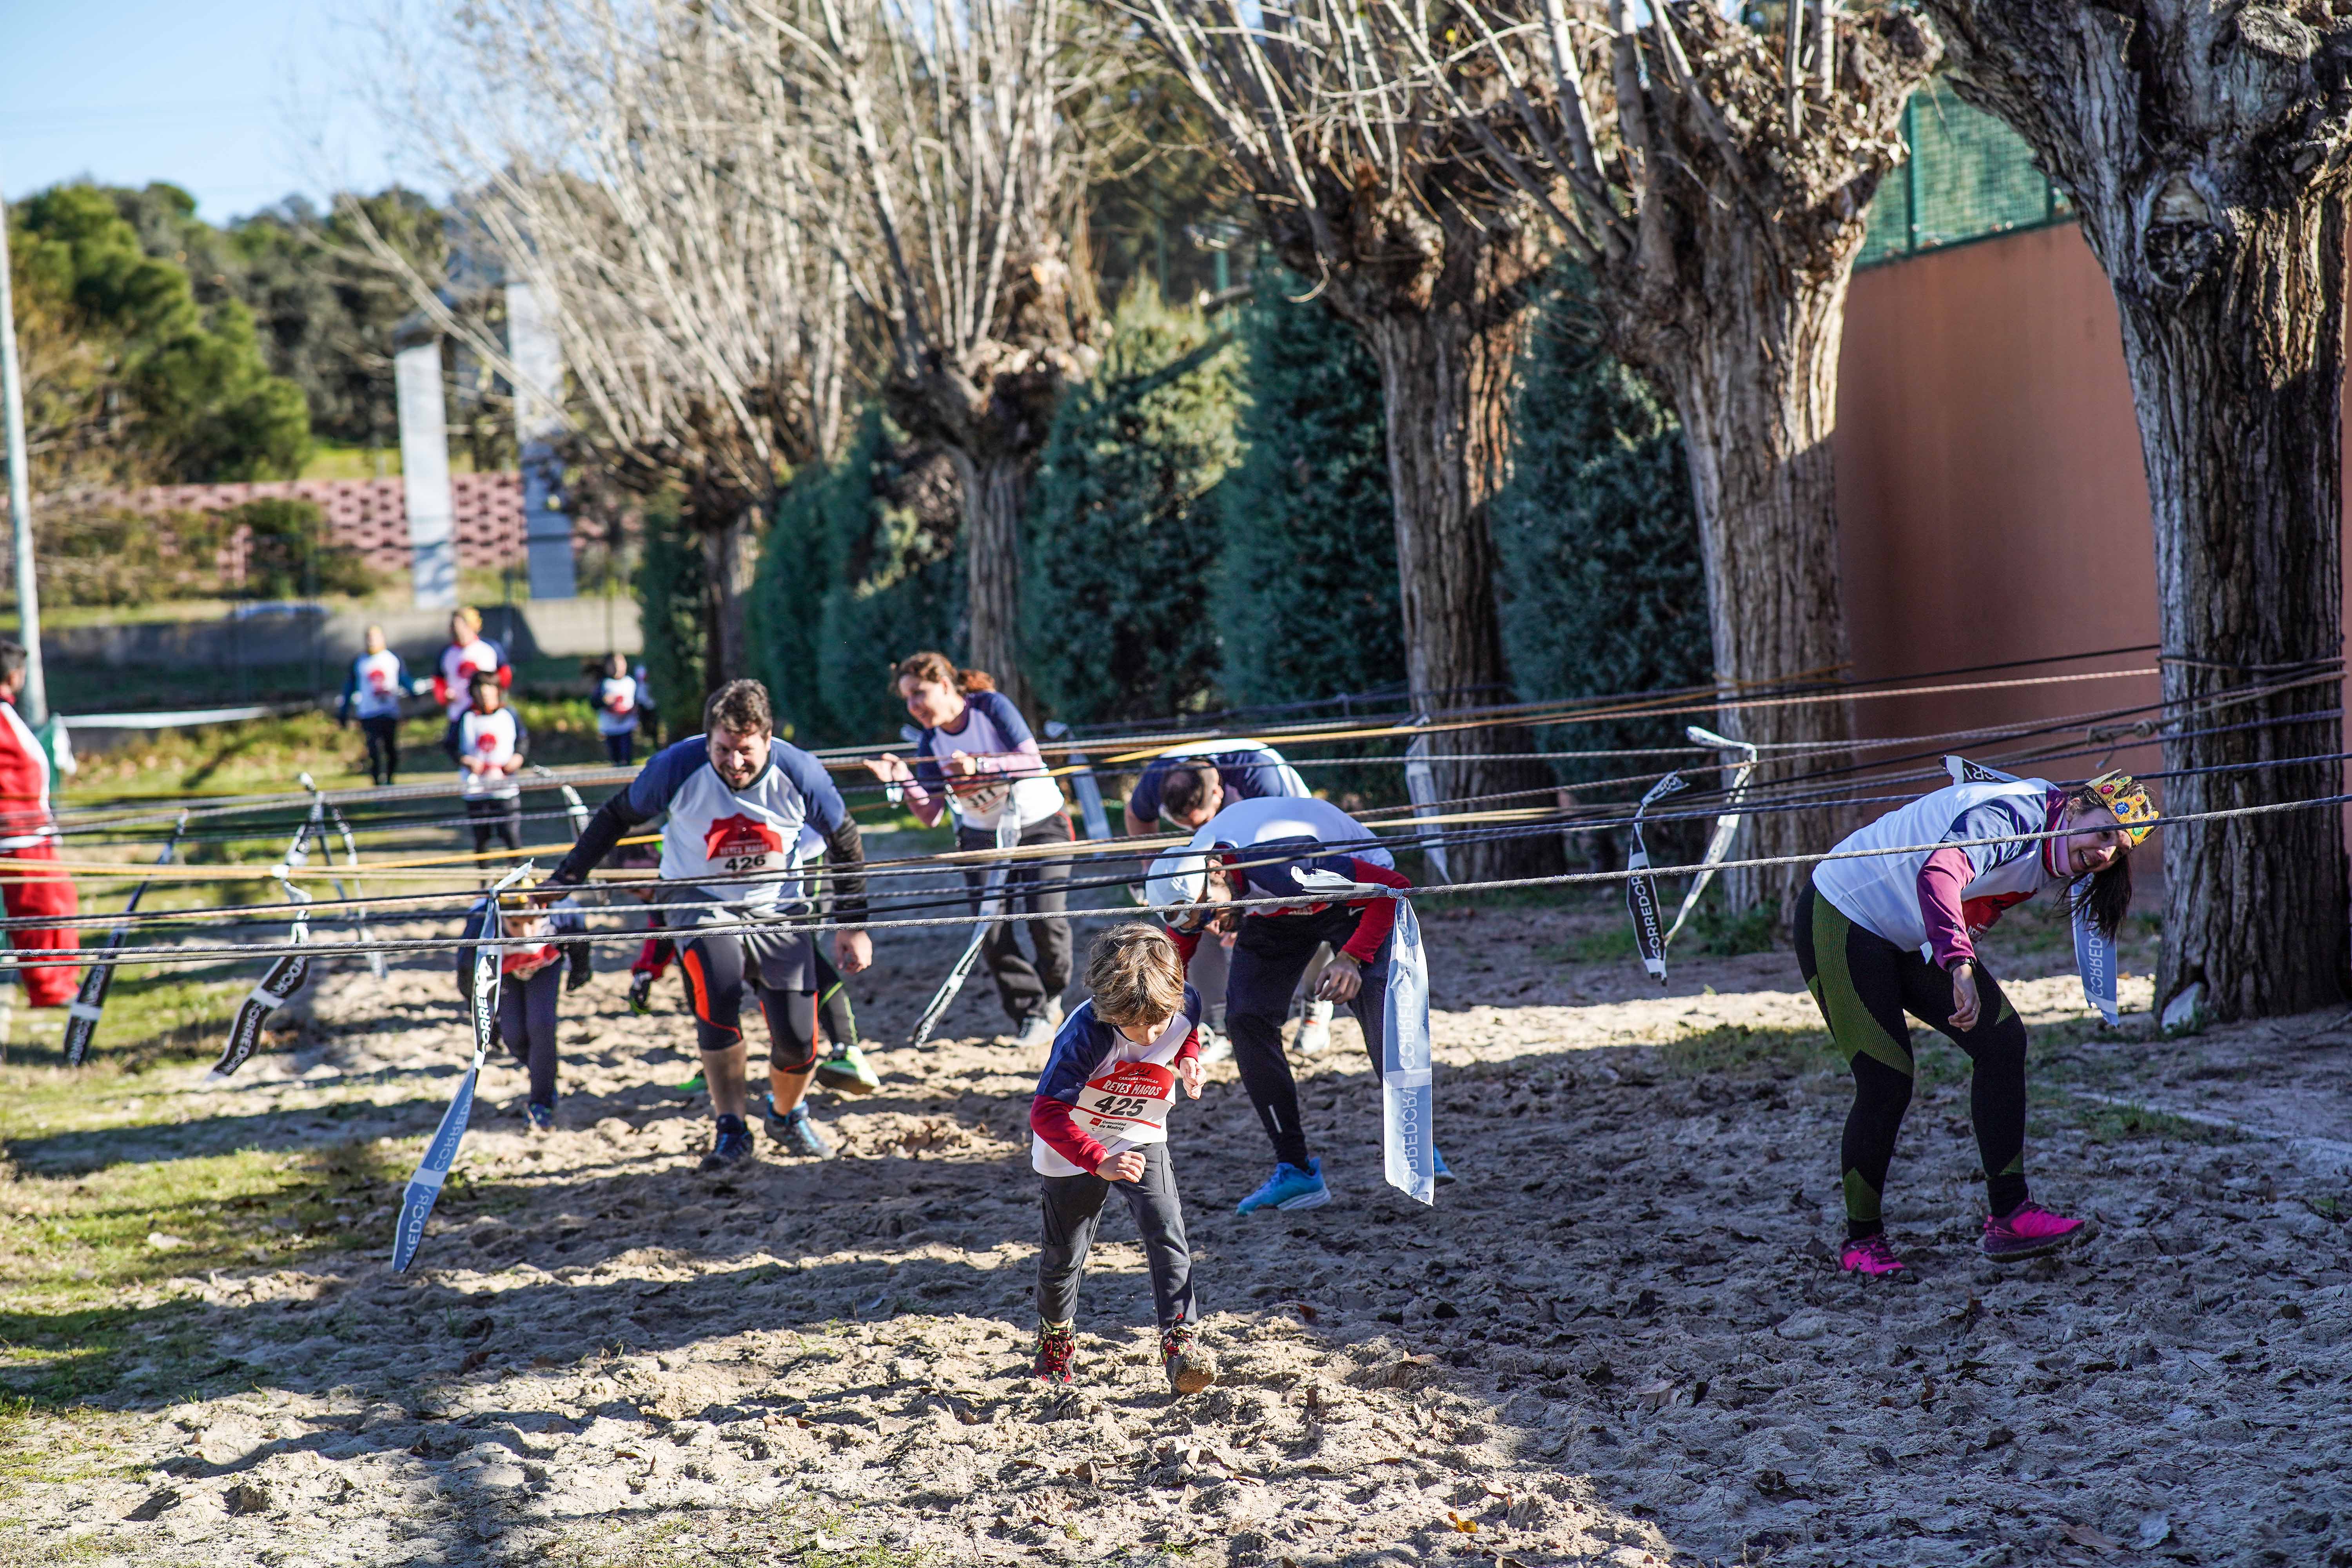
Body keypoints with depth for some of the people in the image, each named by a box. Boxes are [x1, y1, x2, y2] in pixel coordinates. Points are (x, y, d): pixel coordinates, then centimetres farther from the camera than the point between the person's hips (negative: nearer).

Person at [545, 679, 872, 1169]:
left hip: (775, 906, 1)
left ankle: (786, 1115, 29)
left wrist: (853, 925, 1)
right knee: (717, 986, -32)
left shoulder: (799, 773, -19)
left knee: (798, 1037, -7)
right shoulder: (678, 767, -22)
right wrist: (567, 875, -2)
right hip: (699, 898, -1)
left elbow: (845, 842, -2)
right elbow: (619, 816, -3)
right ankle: (731, 1129, -16)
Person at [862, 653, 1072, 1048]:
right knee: (992, 931, -11)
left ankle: (1051, 996, 14)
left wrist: (979, 765, -34)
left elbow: (1033, 762, -21)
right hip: (984, 837, 3)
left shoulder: (991, 706, -14)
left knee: (1045, 919, -14)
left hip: (1041, 826, -3)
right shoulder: (930, 742, -6)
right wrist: (905, 782, -26)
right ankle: (1030, 1013, 4)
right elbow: (930, 815, -9)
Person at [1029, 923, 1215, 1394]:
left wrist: (1188, 1059, -11)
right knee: (1065, 1254, 13)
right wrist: (1100, 1162, -50)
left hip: (1141, 1139, 3)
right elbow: (1046, 1114, -40)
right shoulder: (1085, 1034, -37)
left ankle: (1178, 1339, -11)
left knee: (1167, 1235, -16)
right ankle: (1055, 1335, 39)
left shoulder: (1184, 1006, -22)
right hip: (1075, 1147, -3)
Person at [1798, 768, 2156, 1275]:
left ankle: (2009, 1215, -2)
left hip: (1913, 938, 9)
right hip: (1842, 920, -9)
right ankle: (1861, 1242, 5)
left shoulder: (2051, 858, 3)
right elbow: (1939, 873, -46)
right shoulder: (2015, 814, -28)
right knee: (1887, 1082, -13)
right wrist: (1960, 965, -55)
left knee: (2003, 1040, -5)